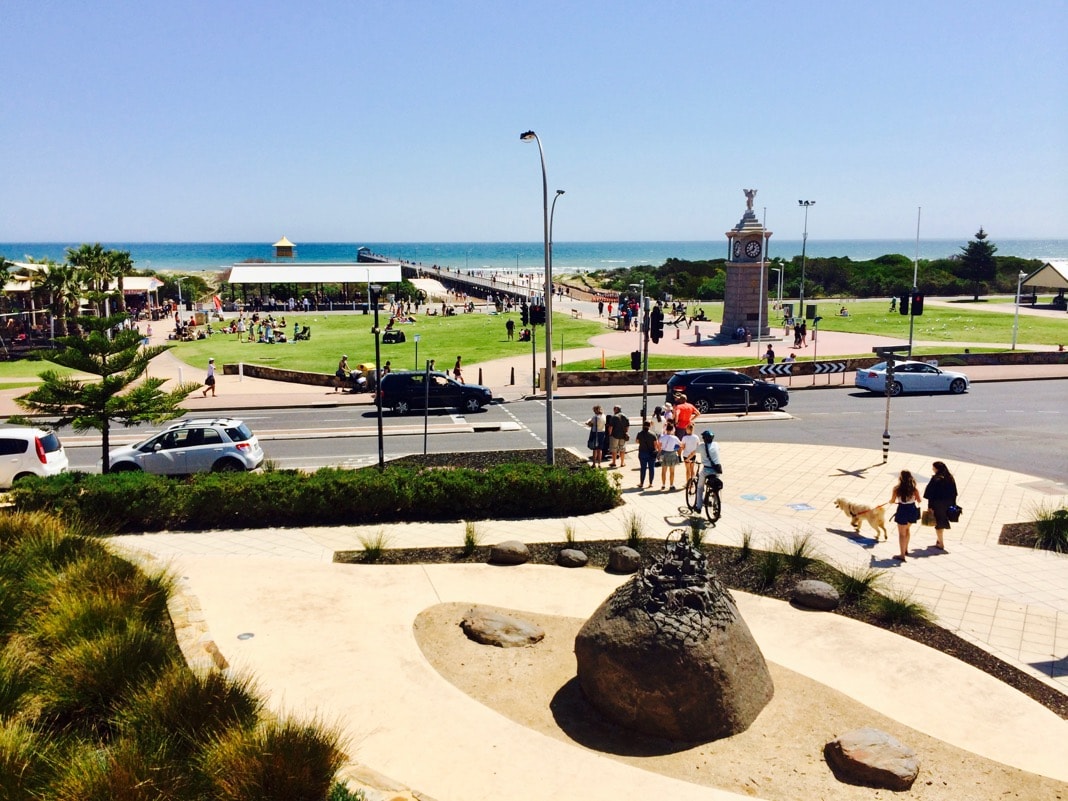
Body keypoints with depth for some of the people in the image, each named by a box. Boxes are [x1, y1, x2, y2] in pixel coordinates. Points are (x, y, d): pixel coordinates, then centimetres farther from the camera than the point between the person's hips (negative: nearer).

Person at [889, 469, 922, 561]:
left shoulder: (897, 488, -11)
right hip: (912, 510, 4)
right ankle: (906, 549, 41)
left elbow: (892, 501, -7)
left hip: (902, 510, -4)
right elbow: (919, 500, -2)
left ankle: (902, 555, 4)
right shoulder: (914, 488, -4)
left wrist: (888, 501, 16)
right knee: (907, 529, 28)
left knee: (902, 533, 5)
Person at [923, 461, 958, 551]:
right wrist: (953, 505, 12)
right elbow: (954, 493, 5)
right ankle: (940, 541, 30)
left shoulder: (936, 479, -18)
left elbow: (931, 494, -18)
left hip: (937, 504, -6)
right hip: (947, 505, 6)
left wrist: (930, 506, -13)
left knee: (938, 523, 6)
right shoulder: (950, 478, 1)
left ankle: (941, 544, 9)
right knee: (942, 522, 20)